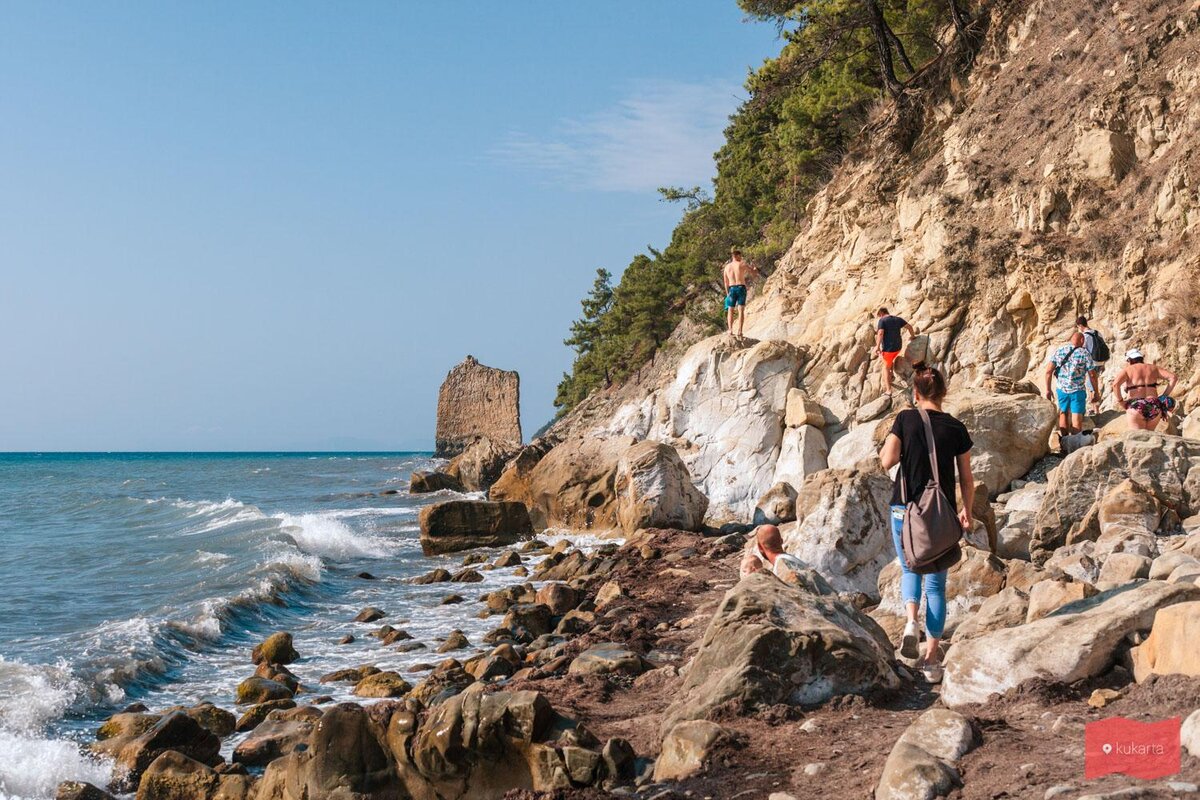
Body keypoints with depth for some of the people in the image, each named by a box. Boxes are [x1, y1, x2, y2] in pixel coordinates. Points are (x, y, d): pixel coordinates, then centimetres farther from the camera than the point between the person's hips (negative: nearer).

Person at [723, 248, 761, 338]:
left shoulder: (727, 267, 10)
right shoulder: (742, 264, -1)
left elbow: (726, 282, 12)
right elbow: (754, 271, 7)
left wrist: (727, 293, 20)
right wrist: (760, 274, 30)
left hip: (731, 289, 3)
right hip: (741, 287, -3)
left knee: (730, 310, 11)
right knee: (741, 310, -3)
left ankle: (730, 330, 0)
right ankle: (740, 331, -11)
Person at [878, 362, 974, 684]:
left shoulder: (906, 419, -6)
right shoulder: (956, 428, -1)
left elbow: (887, 461, -11)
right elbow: (967, 479, 4)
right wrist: (967, 512, 17)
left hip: (905, 510, -1)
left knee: (910, 569, 22)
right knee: (936, 584, 8)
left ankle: (911, 623, -5)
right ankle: (932, 659, 8)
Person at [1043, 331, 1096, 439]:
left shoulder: (1058, 351, 0)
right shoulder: (1084, 353, -8)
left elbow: (1048, 371, -5)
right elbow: (1092, 374, -8)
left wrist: (1048, 389, 2)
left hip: (1062, 389, 3)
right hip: (1078, 391, -3)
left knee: (1063, 414, 22)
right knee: (1077, 419, 1)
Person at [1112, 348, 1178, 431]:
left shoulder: (1127, 370, 7)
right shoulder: (1153, 368, 18)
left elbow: (1115, 384, -12)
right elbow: (1173, 378, 9)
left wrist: (1121, 402, 0)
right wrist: (1163, 397, 10)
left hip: (1136, 408, -3)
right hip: (1154, 408, 4)